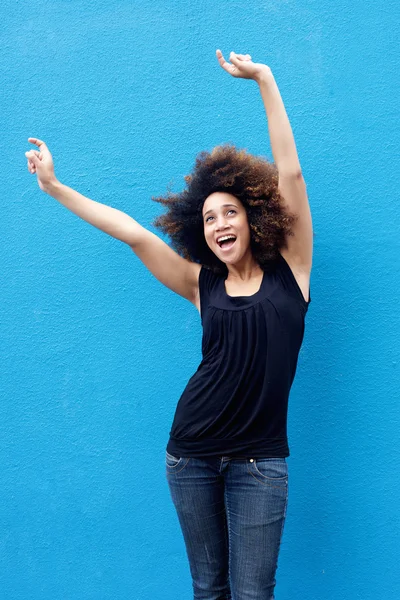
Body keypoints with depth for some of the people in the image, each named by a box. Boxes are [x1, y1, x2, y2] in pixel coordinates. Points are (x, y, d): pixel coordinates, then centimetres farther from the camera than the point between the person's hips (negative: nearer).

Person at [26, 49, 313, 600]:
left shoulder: (290, 270, 0)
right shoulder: (203, 284, 5)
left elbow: (289, 173, -5)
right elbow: (134, 234, 3)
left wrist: (265, 80, -5)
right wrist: (55, 187, 4)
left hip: (259, 461, -2)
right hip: (192, 454, 2)